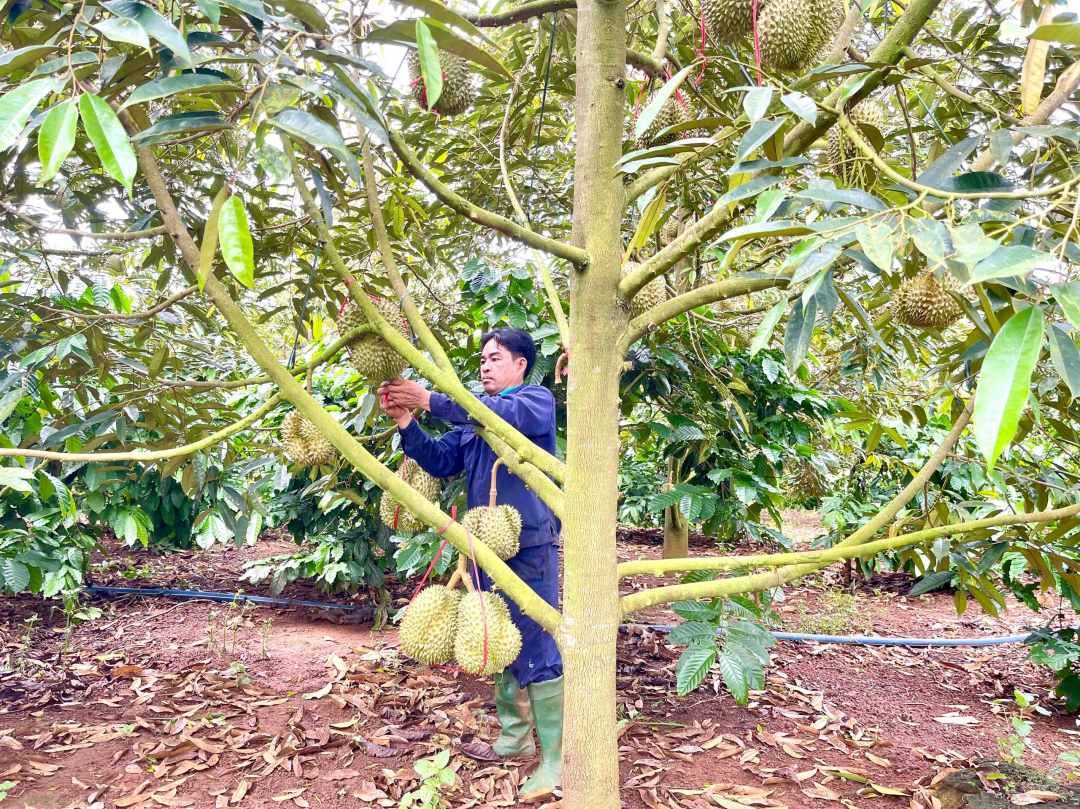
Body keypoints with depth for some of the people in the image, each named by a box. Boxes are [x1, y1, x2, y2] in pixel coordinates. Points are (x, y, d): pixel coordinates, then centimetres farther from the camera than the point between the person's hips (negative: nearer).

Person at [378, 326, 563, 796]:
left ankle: (556, 756, 3)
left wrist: (429, 400, -26)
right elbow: (440, 461, 10)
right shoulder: (473, 416, 17)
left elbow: (503, 414, -24)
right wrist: (405, 421, -5)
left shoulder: (537, 401, -3)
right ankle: (514, 735, 30)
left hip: (531, 545, -7)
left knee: (536, 649, -7)